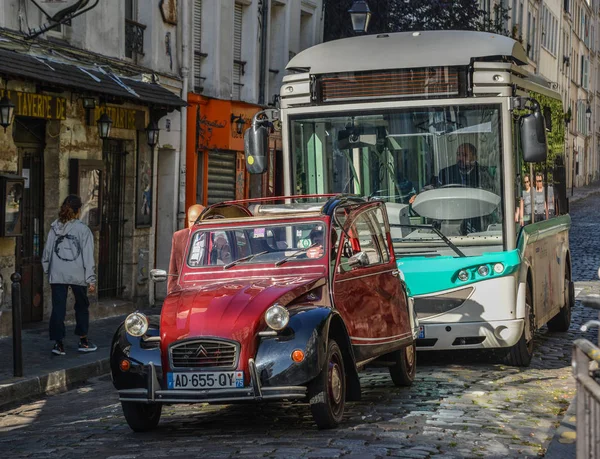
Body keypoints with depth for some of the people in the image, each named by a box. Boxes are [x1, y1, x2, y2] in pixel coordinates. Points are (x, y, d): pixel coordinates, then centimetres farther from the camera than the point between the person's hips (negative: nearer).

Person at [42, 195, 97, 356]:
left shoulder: (54, 228, 3)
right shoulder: (83, 230, -6)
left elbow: (47, 252, 7)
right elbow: (88, 256, -7)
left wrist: (47, 271, 17)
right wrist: (91, 279, -5)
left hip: (57, 275, 2)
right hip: (78, 275, -2)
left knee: (58, 309, 4)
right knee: (82, 307, 15)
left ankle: (58, 343, 1)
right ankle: (83, 341, 23)